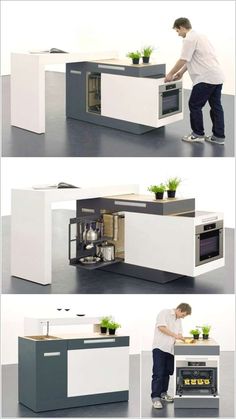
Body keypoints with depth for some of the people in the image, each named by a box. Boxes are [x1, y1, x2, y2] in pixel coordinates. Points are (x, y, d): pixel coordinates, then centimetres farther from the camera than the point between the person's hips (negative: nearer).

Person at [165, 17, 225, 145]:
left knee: (195, 105, 2)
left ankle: (198, 134, 8)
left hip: (206, 78, -10)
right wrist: (181, 72, 36)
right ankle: (218, 136, 11)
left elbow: (183, 60, -10)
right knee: (216, 106, 9)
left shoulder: (189, 39, -11)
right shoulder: (198, 36, 22)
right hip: (217, 77, 10)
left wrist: (170, 74, 2)